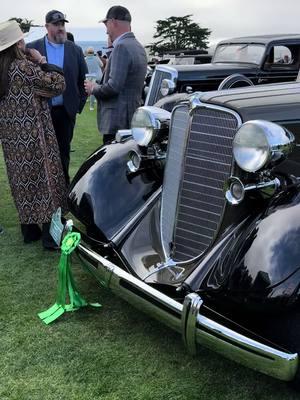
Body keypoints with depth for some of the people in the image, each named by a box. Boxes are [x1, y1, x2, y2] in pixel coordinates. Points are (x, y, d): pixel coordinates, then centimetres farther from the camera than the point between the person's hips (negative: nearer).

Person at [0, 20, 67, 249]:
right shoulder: (24, 67, -17)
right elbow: (58, 85, -14)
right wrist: (43, 63, -1)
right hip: (34, 136, -7)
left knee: (23, 180, 14)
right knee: (44, 179, 0)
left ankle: (29, 230, 22)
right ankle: (50, 234, 3)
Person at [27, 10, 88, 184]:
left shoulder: (75, 50, 4)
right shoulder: (32, 48, 0)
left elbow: (84, 79, 8)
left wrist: (80, 104, 3)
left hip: (66, 110, 1)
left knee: (64, 150, 10)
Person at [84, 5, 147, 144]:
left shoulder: (122, 47, -15)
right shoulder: (138, 47, 14)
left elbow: (114, 86, -22)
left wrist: (93, 88, -4)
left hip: (118, 122, -10)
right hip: (132, 119, 10)